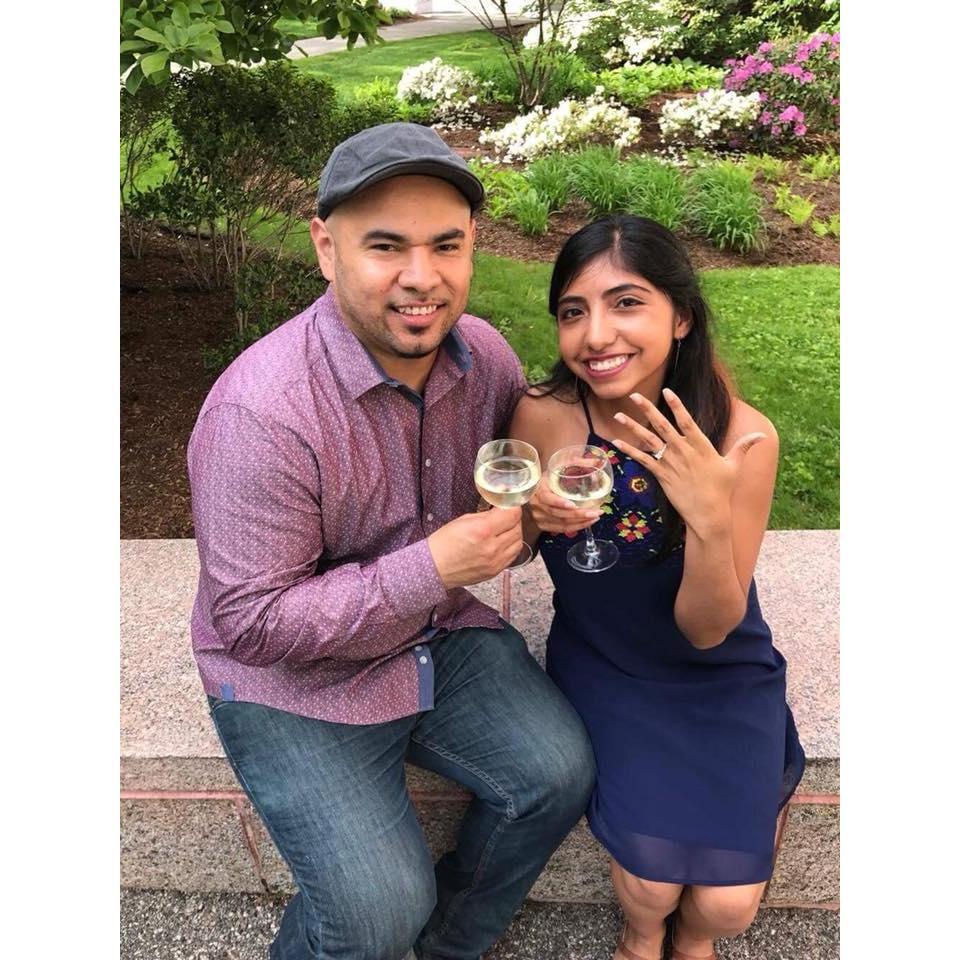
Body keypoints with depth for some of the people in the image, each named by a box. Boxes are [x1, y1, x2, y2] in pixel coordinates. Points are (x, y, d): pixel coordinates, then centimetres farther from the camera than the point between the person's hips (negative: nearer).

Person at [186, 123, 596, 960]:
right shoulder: (261, 411, -28)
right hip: (294, 680, -5)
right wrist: (434, 568, -28)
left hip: (442, 631, 6)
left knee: (559, 773, -8)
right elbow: (252, 621, -23)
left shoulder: (485, 353, -7)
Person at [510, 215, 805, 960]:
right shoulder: (542, 416, -20)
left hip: (718, 677, 0)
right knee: (651, 884, -13)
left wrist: (711, 519, -37)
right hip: (602, 668, 1)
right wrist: (533, 515, -28)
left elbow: (707, 630, -18)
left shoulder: (743, 438, -23)